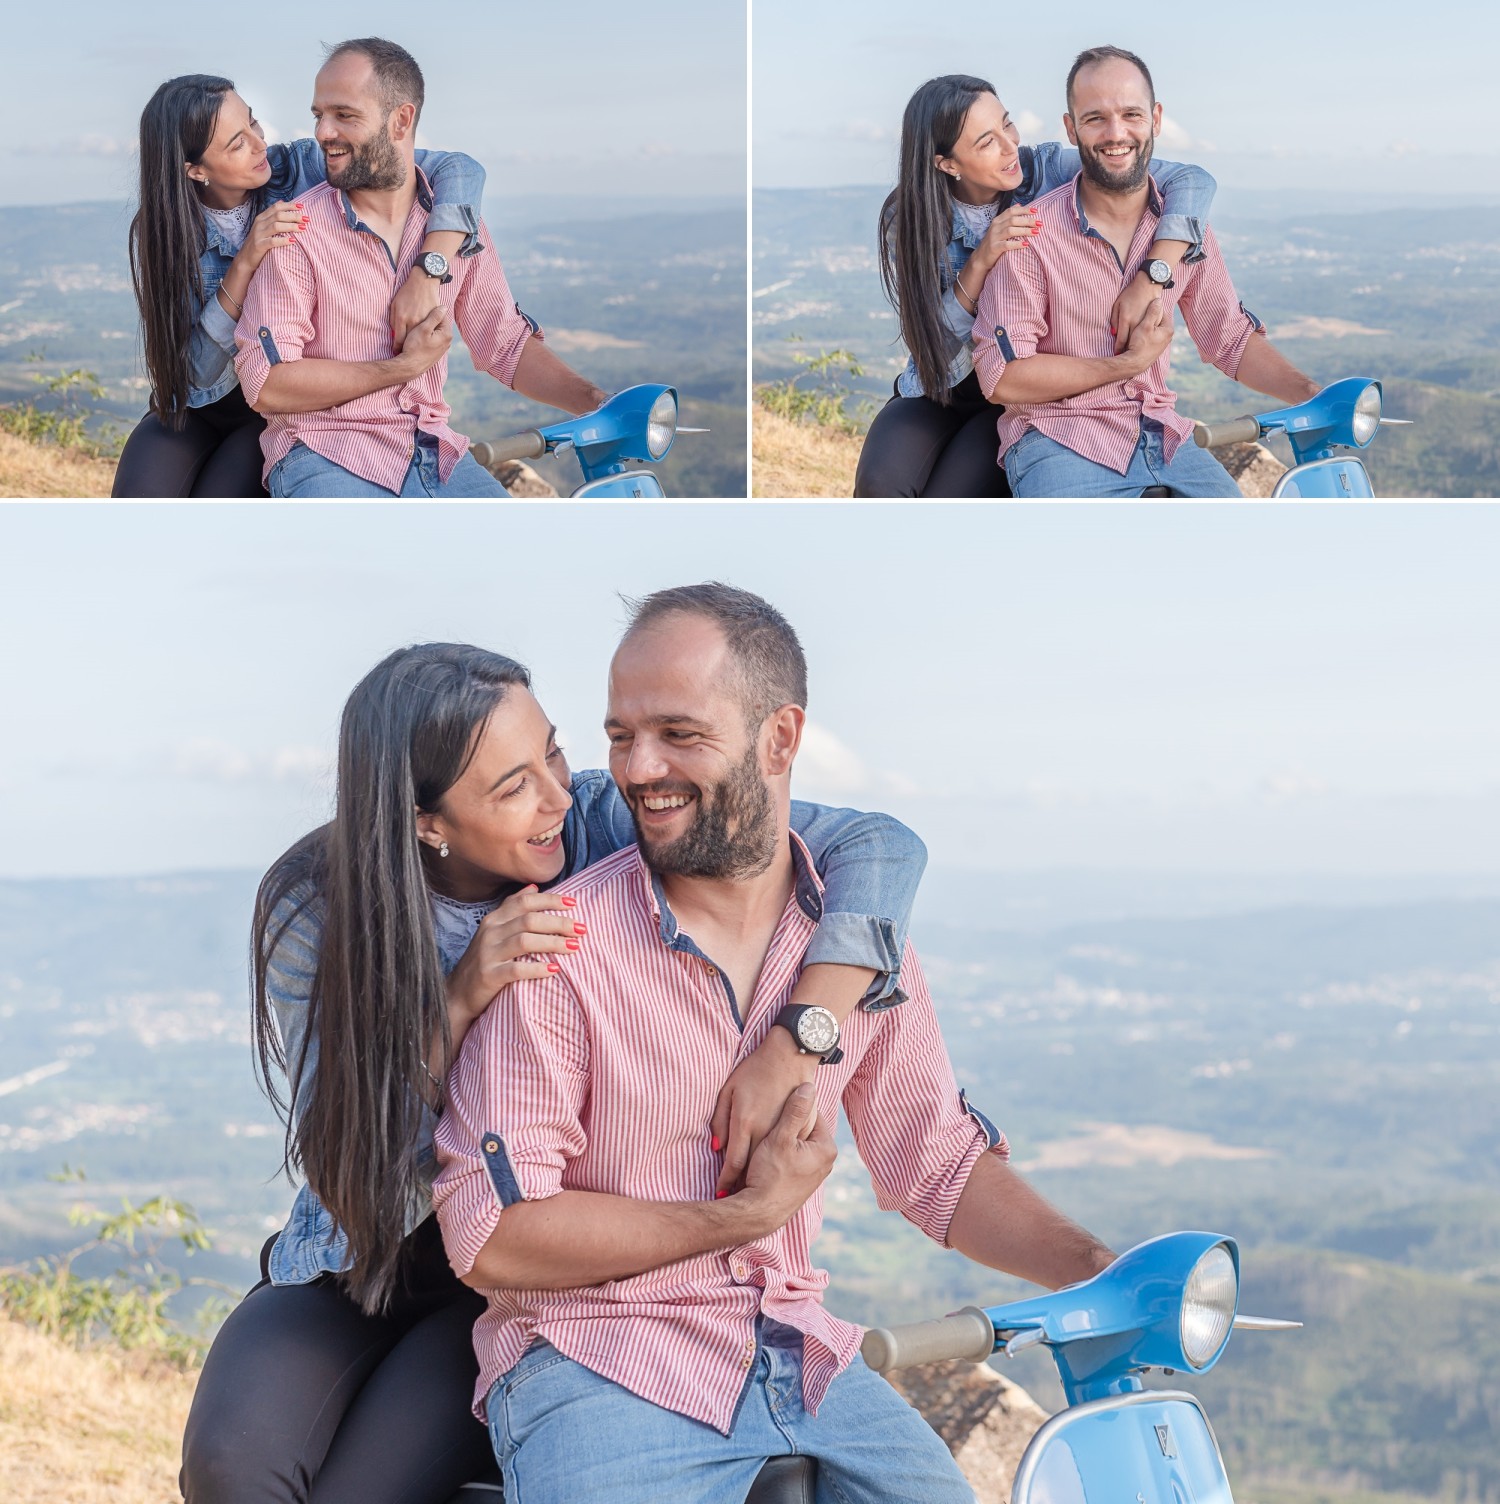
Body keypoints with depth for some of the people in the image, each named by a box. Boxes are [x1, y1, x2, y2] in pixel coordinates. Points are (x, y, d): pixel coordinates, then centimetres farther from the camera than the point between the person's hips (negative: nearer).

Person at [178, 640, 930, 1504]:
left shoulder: (600, 830, -16)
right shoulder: (314, 907, -14)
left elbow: (879, 849, -21)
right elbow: (352, 1176, -20)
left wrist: (794, 1047, -35)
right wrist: (460, 1001, -34)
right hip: (357, 1269, 1)